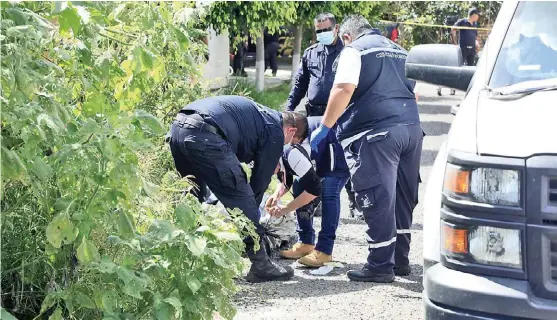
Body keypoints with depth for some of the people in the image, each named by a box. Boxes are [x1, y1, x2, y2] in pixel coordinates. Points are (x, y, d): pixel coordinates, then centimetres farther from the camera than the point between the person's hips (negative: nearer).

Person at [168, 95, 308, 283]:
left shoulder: (260, 114, 34)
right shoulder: (276, 132, 9)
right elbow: (261, 178, 11)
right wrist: (252, 212, 25)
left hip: (178, 127, 9)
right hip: (205, 135, -9)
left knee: (193, 198, 24)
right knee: (242, 199, 1)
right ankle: (258, 265, 7)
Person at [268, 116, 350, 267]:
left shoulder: (293, 154, -36)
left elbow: (314, 190, -27)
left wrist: (286, 209, -19)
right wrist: (278, 193, -15)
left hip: (343, 152, -9)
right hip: (324, 152, 9)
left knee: (329, 193, -24)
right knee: (299, 188, 1)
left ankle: (324, 251, -22)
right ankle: (306, 244, 7)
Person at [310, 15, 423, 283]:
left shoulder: (354, 50, 2)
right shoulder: (399, 51, 25)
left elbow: (344, 89, -12)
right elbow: (415, 92, 29)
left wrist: (324, 127, -8)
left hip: (377, 131, -7)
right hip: (412, 128, 8)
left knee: (378, 200, -4)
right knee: (402, 198, 14)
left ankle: (380, 266, 0)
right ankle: (400, 259, 22)